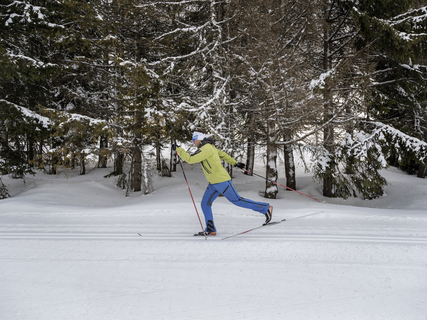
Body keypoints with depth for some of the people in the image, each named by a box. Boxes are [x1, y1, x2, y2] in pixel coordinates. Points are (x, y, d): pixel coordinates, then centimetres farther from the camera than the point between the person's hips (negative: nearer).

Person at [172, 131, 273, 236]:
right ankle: (210, 229, 7)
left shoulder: (205, 149, -20)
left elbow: (190, 159, -25)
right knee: (205, 204, 4)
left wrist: (178, 149, -18)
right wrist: (235, 163, 26)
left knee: (237, 200, -2)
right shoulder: (208, 147, 12)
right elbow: (222, 154, 20)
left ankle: (266, 208, 8)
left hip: (222, 181, -10)